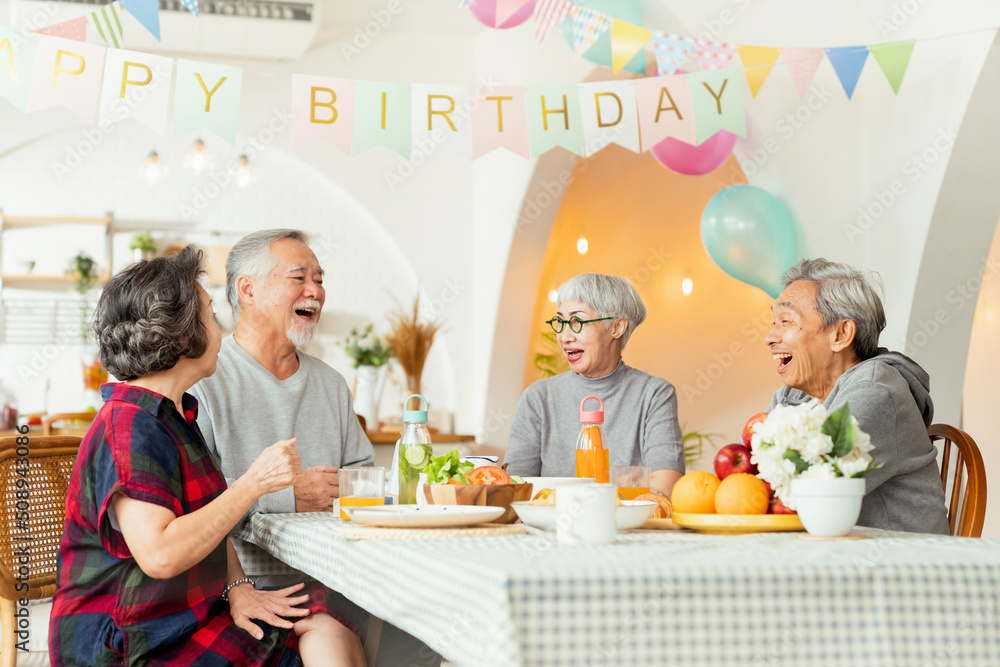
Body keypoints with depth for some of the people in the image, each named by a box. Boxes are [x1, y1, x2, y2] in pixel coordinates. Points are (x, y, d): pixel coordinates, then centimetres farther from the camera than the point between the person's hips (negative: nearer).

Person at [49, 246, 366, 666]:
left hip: (187, 623, 9)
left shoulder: (174, 416, 14)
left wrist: (236, 587, -1)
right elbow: (159, 554, -30)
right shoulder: (129, 428, -19)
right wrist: (254, 482, -23)